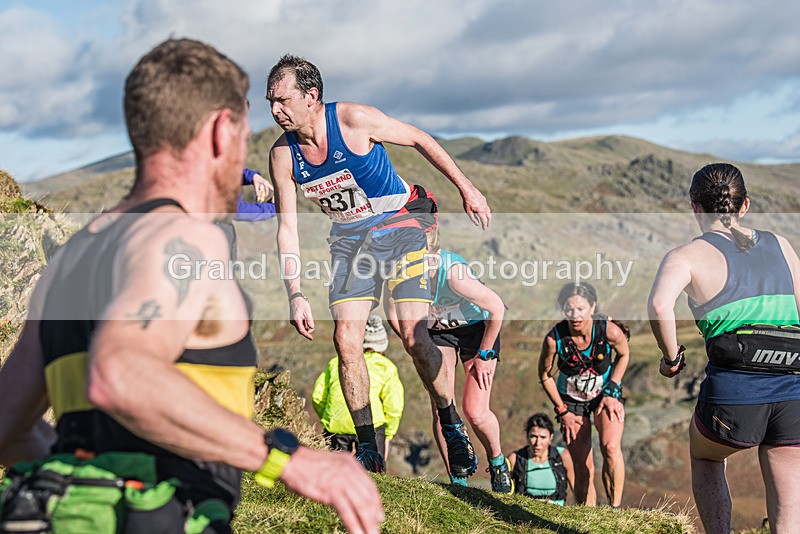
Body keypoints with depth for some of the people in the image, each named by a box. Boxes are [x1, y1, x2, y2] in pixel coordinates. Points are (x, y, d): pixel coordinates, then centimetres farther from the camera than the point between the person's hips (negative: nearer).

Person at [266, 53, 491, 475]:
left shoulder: (353, 119, -21)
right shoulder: (282, 154, -9)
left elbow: (420, 140, -7)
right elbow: (287, 226, -5)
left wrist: (467, 189, -3)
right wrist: (295, 295, -13)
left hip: (399, 225, -4)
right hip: (349, 237, 4)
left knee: (413, 335, -14)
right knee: (346, 340, -10)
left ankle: (453, 428, 8)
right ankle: (368, 451, 1)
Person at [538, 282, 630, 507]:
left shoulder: (610, 331, -25)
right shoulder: (554, 339, -26)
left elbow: (624, 355, -1)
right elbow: (545, 375, -7)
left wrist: (611, 391, -8)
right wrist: (562, 411, -6)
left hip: (605, 393, 0)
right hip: (571, 400, 1)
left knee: (611, 448, -27)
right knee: (583, 470, -2)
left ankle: (615, 509, -13)